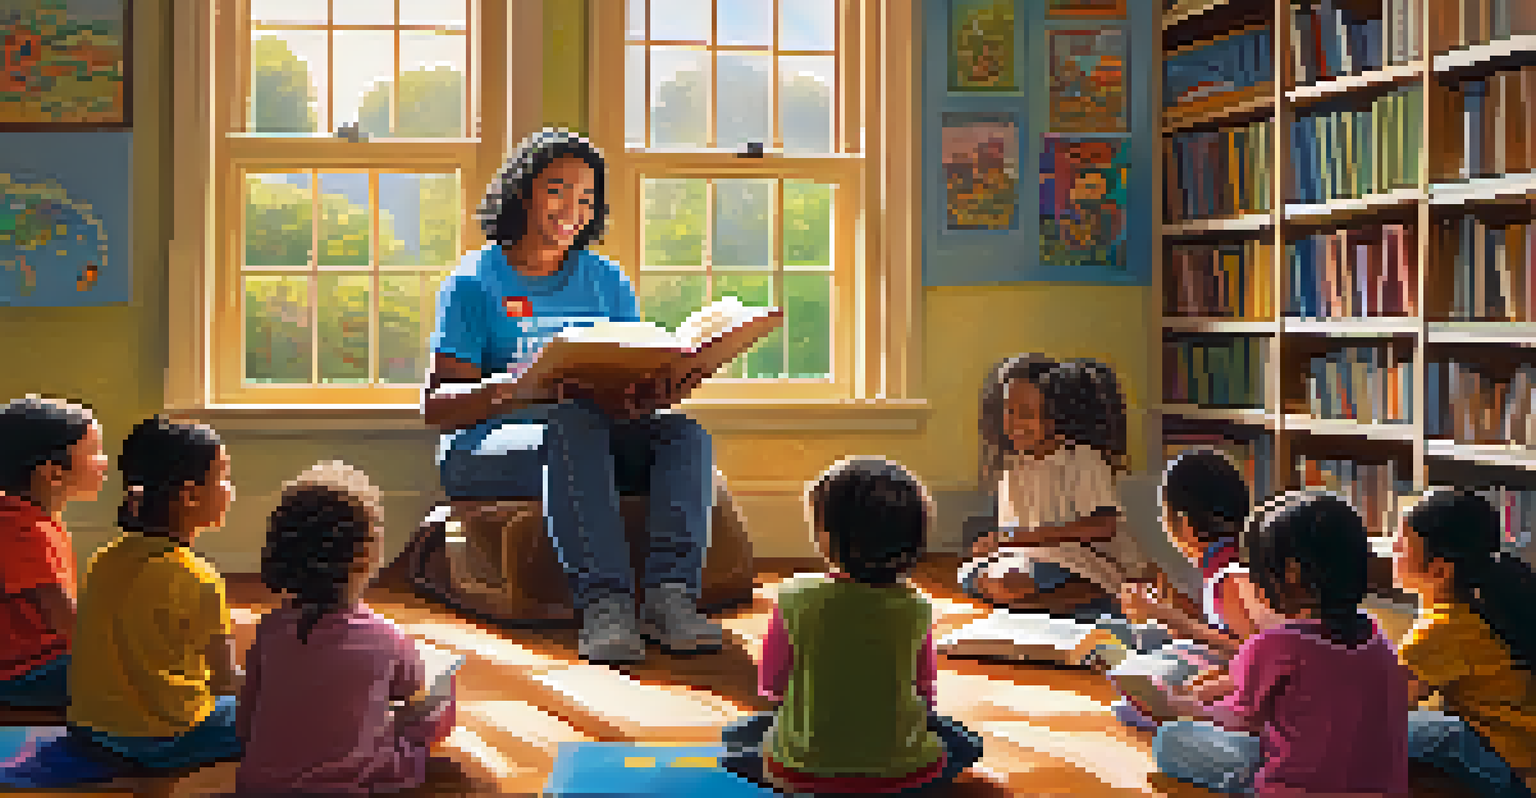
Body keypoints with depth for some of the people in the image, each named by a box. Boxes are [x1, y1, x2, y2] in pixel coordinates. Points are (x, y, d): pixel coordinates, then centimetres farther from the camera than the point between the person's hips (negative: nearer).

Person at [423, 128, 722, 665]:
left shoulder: (607, 281, 15)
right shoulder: (475, 281, 1)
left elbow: (632, 389, 10)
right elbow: (437, 407, -6)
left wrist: (655, 392, -16)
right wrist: (513, 389, -27)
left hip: (593, 439, 5)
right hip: (483, 449, -4)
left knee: (686, 434, -22)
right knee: (573, 426, -36)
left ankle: (670, 594, -37)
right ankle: (604, 603, -44)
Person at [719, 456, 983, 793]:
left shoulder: (796, 601, -17)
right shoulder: (915, 610, -12)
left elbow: (770, 683, -2)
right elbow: (925, 691, 3)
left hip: (803, 767, 0)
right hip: (904, 768, 1)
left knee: (736, 737, 29)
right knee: (964, 744, 31)